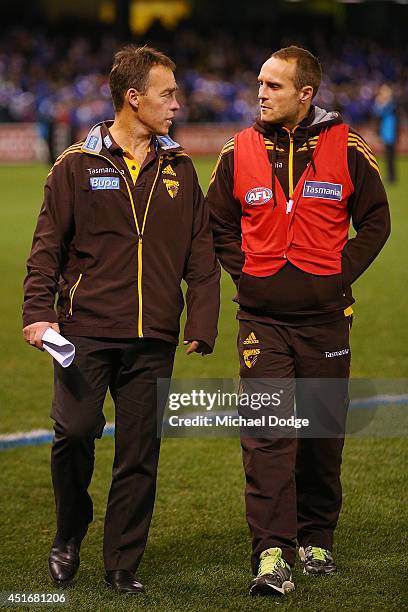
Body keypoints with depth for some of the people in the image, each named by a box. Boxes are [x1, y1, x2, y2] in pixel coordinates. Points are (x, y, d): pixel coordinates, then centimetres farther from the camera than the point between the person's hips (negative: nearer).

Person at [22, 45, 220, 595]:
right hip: (86, 332, -3)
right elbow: (48, 246, 2)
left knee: (140, 452, 2)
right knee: (75, 429, -13)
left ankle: (123, 565, 13)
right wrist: (38, 312, -9)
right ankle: (69, 535, 12)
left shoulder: (179, 170, 12)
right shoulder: (78, 165, 4)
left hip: (153, 341, 3)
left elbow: (201, 255, 14)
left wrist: (202, 325, 5)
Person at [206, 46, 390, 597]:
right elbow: (218, 226, 14)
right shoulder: (239, 152, 3)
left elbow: (375, 220, 7)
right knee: (266, 434, -11)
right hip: (262, 319, 0)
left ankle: (316, 540, 26)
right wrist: (245, 271, 2)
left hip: (325, 318, 0)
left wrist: (341, 271, -2)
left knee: (322, 435, 9)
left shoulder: (346, 149, -1)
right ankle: (272, 553, -16)